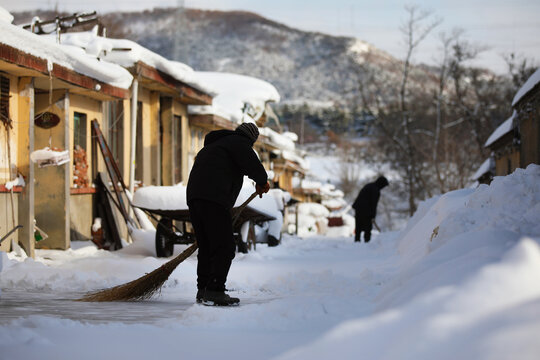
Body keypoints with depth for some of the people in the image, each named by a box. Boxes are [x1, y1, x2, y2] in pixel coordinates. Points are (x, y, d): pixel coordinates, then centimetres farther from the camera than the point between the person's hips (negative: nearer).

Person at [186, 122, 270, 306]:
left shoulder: (212, 145, 33)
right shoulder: (239, 143, 5)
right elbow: (253, 167, -9)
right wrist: (262, 182, 13)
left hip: (194, 197, 9)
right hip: (214, 200, -9)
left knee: (206, 247, 15)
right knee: (224, 247, -9)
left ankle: (203, 290, 15)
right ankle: (214, 292, -16)